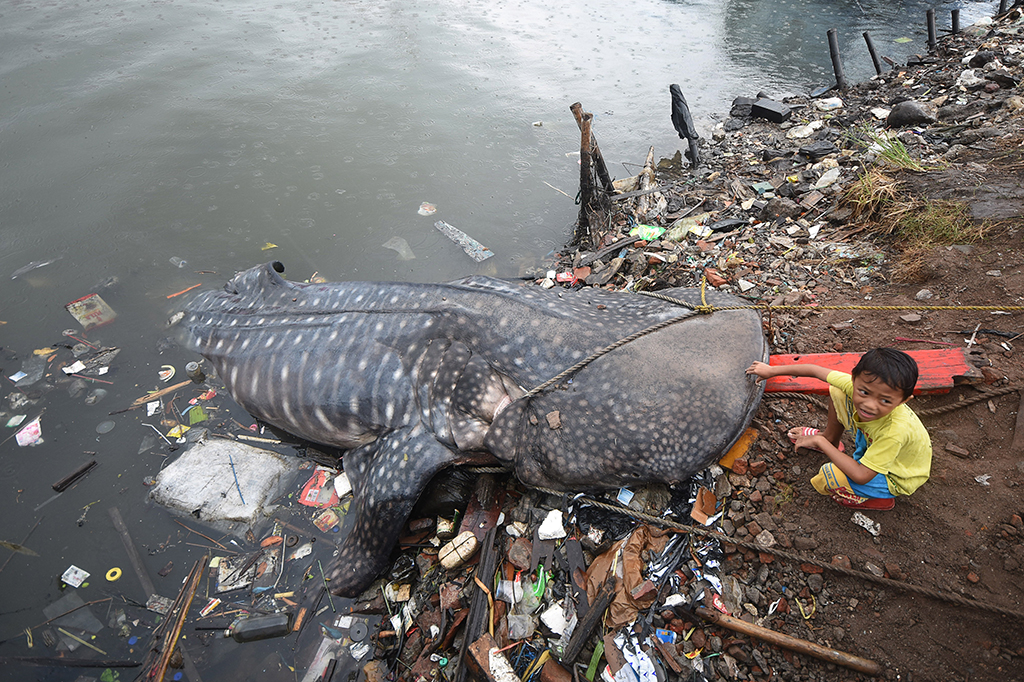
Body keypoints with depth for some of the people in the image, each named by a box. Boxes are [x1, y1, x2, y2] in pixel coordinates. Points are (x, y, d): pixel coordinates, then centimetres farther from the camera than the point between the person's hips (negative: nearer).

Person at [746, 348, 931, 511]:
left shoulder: (896, 430, -43)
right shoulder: (857, 384, -30)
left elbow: (860, 476, -38)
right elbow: (815, 370, -14)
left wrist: (820, 442, -33)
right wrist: (772, 370, -5)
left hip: (897, 475, -6)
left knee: (830, 476, -30)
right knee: (837, 392, -4)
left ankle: (880, 499, 2)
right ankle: (829, 439, 23)